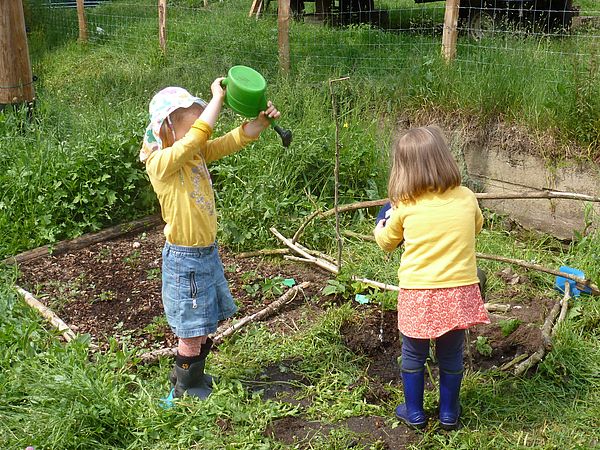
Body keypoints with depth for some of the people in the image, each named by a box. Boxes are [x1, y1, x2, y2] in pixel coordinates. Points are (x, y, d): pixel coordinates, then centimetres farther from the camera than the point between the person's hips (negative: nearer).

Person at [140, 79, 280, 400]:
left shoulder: (197, 155, 3)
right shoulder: (161, 163, -21)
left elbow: (231, 142, -3)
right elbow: (198, 136, -35)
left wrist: (261, 122, -20)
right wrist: (217, 96, -27)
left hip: (208, 252, 8)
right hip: (185, 259, -8)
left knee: (206, 326, 21)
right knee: (192, 332, 6)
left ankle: (191, 376, 42)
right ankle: (186, 390, 27)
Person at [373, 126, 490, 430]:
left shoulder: (405, 207, -10)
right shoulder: (466, 199, -3)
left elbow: (387, 242, 8)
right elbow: (476, 227, 19)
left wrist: (380, 227, 28)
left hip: (418, 293, -2)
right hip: (459, 291, 2)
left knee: (413, 356, 16)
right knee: (451, 356, 18)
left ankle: (414, 412, 29)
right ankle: (449, 413, 32)